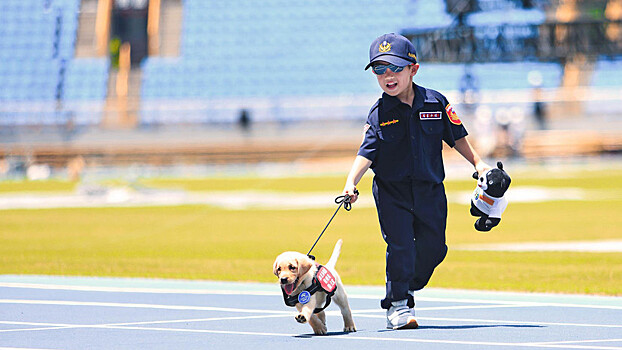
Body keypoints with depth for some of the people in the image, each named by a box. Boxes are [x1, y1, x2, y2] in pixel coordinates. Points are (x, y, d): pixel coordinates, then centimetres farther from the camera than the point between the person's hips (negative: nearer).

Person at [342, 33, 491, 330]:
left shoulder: (435, 102, -3)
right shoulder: (379, 114, -7)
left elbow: (456, 136, 9)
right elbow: (366, 153, -13)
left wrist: (477, 162, 6)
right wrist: (351, 183, -26)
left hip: (430, 189, 2)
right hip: (391, 191, -2)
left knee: (433, 246, 7)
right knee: (400, 245, -9)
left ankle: (409, 286, 33)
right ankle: (398, 305, 2)